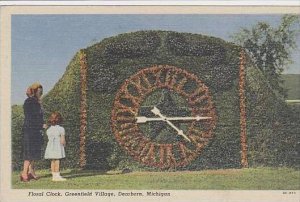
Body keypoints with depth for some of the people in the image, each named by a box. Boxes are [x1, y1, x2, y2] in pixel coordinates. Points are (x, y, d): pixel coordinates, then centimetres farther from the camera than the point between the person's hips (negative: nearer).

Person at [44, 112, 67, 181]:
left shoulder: (48, 130, 8)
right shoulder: (61, 129, -8)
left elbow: (49, 139, 9)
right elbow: (62, 141, -12)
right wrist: (63, 144, 9)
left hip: (50, 147, 5)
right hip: (58, 147, -5)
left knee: (53, 162, 10)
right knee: (57, 161, -2)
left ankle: (54, 176, 13)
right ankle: (57, 176, -1)